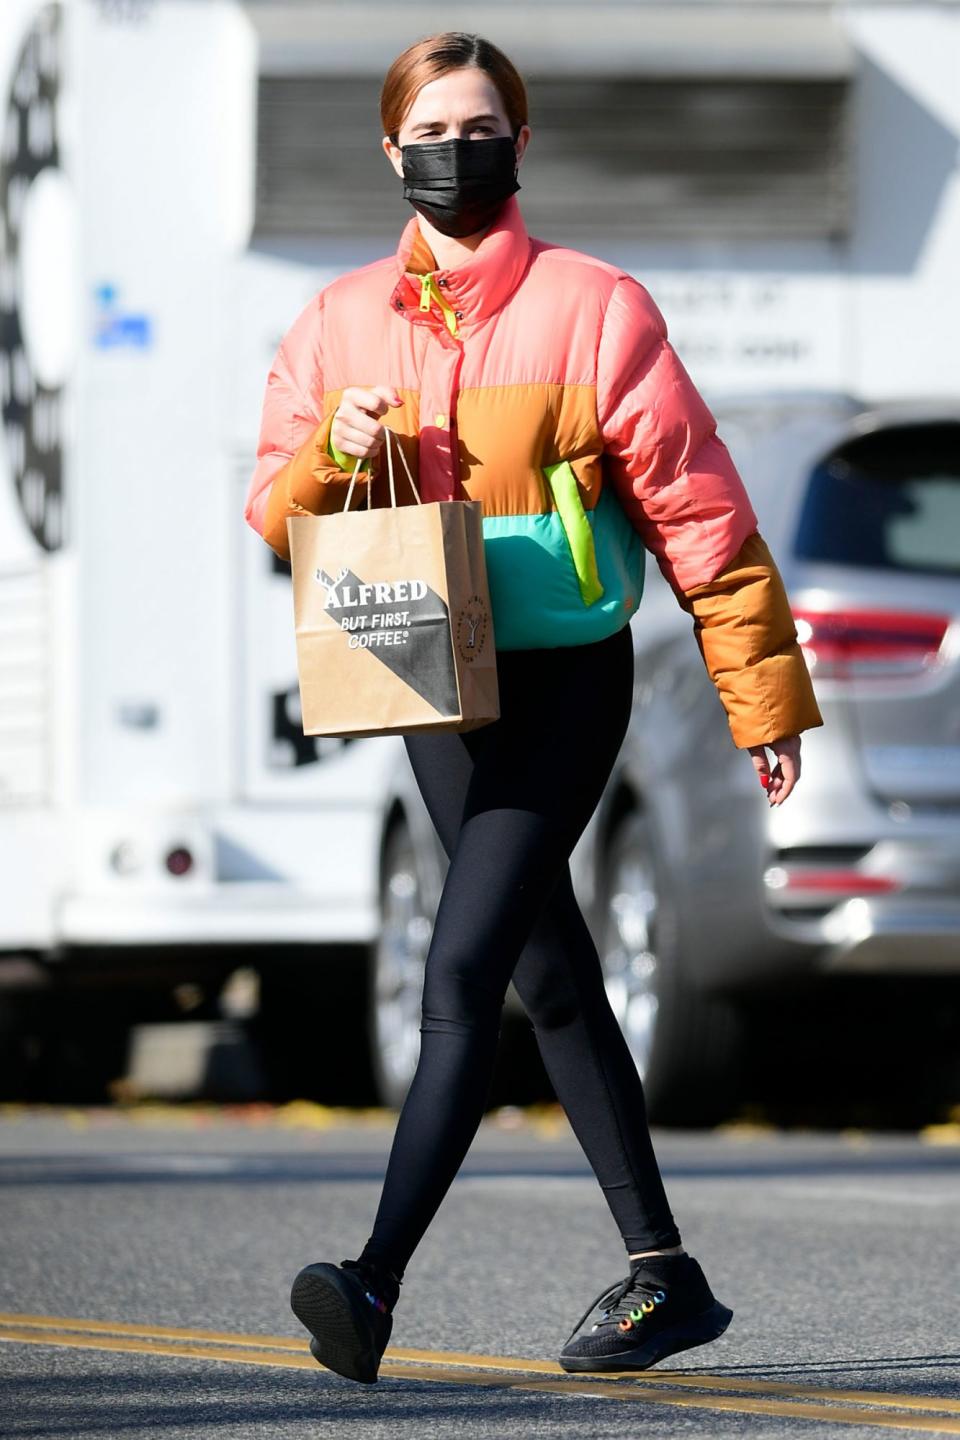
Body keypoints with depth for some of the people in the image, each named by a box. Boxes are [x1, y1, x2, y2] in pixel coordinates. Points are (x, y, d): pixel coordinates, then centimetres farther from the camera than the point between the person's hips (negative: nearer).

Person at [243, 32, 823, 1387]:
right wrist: (335, 449, -13)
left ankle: (378, 1284, -26)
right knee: (552, 981, 13)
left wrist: (761, 696, -5)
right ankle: (663, 1277, 23)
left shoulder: (594, 307, -7)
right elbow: (275, 513, 9)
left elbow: (694, 503, -5)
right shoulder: (342, 321, 7)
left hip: (567, 679, -6)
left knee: (464, 968, -18)